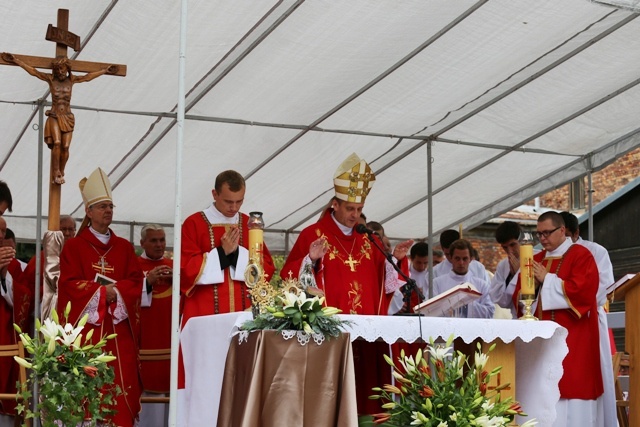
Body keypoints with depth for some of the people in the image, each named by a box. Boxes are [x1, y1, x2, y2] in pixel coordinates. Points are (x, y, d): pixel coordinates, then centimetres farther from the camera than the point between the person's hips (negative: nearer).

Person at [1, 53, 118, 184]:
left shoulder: (71, 80, 7)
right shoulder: (50, 79, 2)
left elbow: (88, 76, 15)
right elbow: (33, 71, 2)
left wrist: (105, 71, 20)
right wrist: (16, 60, -1)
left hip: (67, 118, 2)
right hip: (54, 116, -2)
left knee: (65, 147, -6)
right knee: (57, 143, -22)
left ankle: (61, 173, 9)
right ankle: (55, 173, -18)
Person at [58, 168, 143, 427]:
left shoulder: (124, 247, 16)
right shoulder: (74, 246, 5)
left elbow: (136, 282, 5)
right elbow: (70, 284, -5)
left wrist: (115, 291, -12)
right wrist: (101, 291, -12)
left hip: (119, 329, 3)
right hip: (86, 327, -3)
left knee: (120, 387, -4)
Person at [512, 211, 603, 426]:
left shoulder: (580, 255, -2)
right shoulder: (535, 260, 17)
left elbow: (583, 291, -17)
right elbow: (519, 298, 16)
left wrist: (547, 280, -13)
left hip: (572, 340, -6)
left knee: (571, 386, -9)